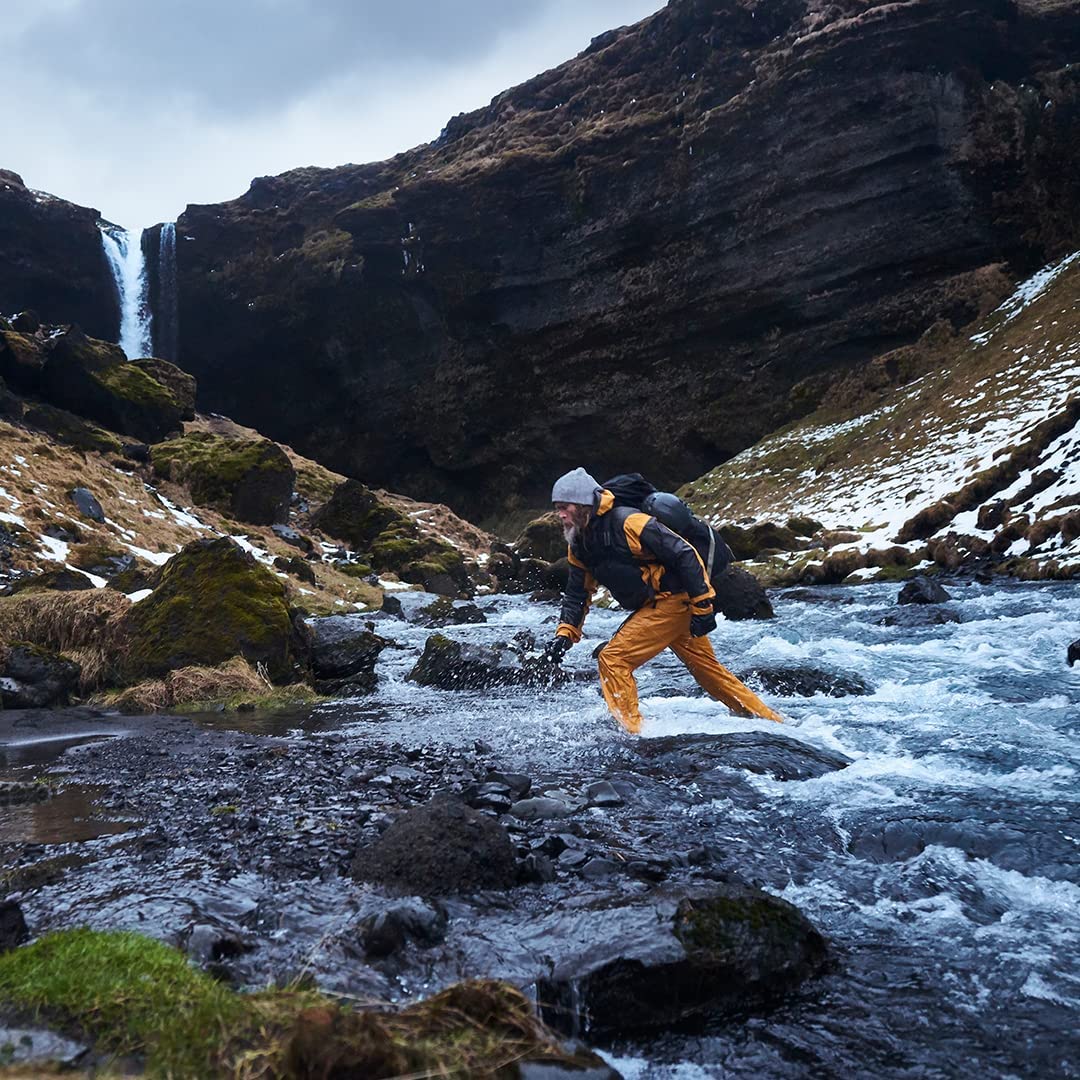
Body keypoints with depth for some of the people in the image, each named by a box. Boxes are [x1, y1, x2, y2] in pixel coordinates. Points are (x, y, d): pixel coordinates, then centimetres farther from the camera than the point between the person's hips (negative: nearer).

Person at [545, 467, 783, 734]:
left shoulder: (628, 523, -22)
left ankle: (634, 733, -5)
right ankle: (772, 723, 28)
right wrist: (565, 634, -2)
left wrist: (702, 606, -19)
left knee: (613, 659, -13)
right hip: (654, 607, 9)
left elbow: (685, 555, -20)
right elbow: (577, 594, 13)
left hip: (673, 600, -9)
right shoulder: (579, 547, 5)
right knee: (708, 669, 16)